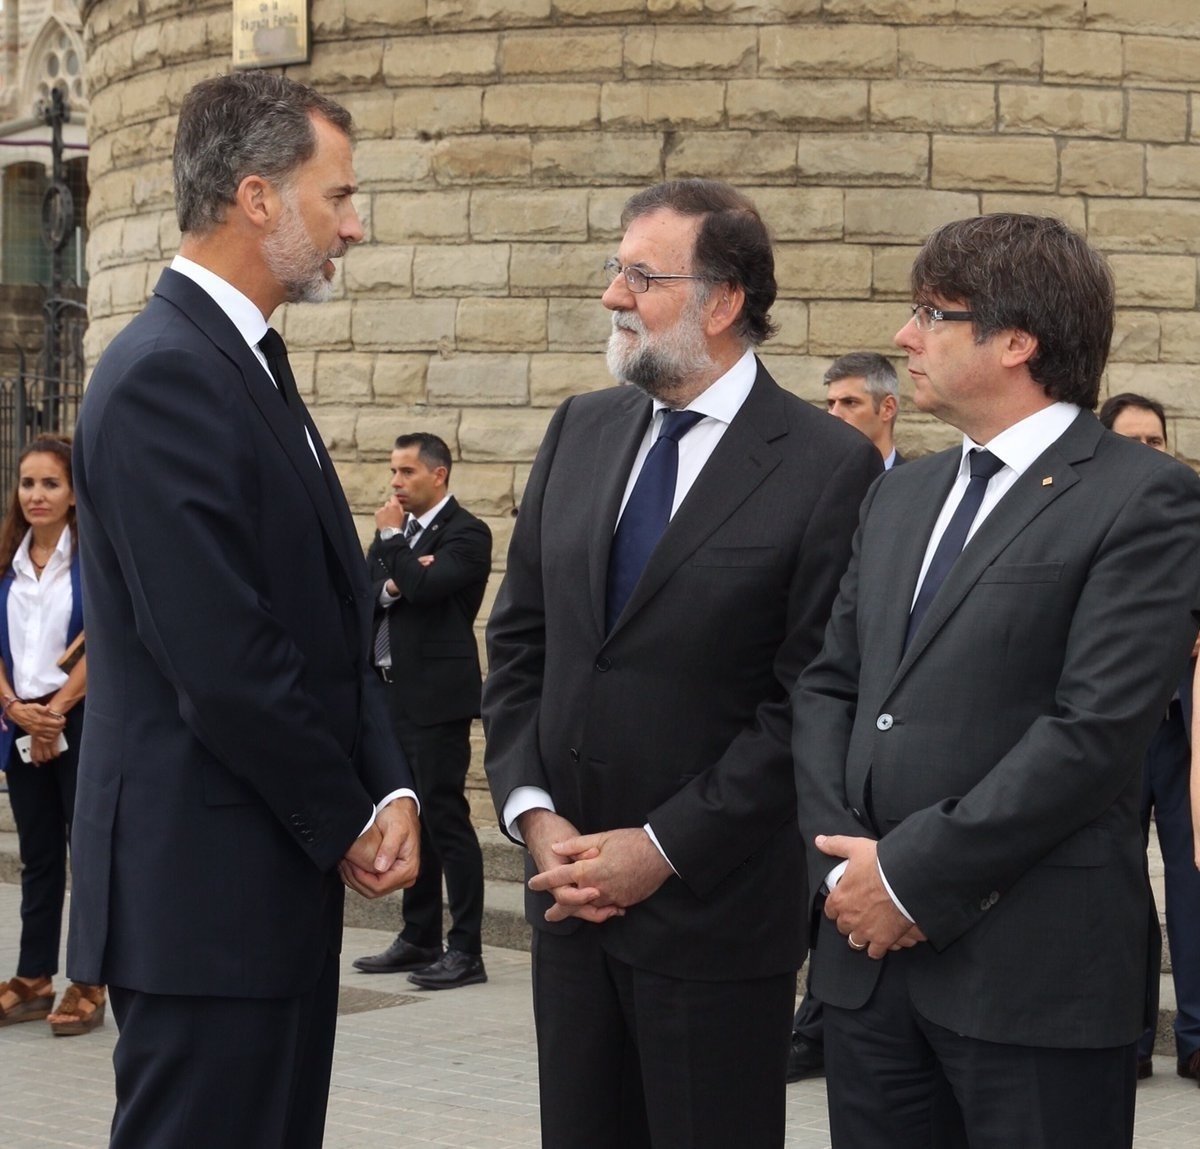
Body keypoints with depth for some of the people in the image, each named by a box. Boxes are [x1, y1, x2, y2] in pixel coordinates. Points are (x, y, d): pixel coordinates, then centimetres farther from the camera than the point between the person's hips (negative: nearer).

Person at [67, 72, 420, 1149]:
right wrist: (346, 820, -9)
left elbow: (335, 612, 15)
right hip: (204, 890, -10)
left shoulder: (251, 366, 15)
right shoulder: (164, 374, -17)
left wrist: (390, 789, 2)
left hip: (287, 870, 10)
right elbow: (220, 659, -21)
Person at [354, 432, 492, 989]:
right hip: (392, 693, 8)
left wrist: (392, 540, -10)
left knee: (444, 817, -8)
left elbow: (425, 587, -22)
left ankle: (466, 949, -5)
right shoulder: (396, 531, 16)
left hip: (436, 697, -8)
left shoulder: (465, 533, -8)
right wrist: (391, 586, -13)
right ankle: (419, 939, 20)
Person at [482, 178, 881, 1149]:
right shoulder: (580, 432, 8)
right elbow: (520, 640, 9)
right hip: (569, 887, 5)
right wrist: (534, 814, -3)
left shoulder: (830, 468, -11)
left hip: (715, 911, -5)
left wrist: (664, 848, -14)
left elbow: (808, 701, -13)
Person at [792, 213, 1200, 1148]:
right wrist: (843, 864, -3)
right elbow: (828, 684, 14)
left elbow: (1097, 731, -16)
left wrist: (912, 875, -14)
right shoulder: (901, 497, 16)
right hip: (869, 950, 6)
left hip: (1032, 967, -6)